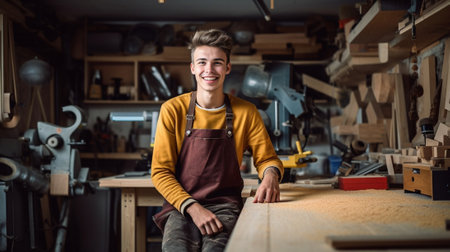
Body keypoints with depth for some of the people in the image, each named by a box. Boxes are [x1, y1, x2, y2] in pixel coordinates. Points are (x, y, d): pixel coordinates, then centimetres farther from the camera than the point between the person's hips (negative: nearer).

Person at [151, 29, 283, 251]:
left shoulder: (246, 112, 4)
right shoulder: (172, 110, 0)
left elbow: (266, 158, 11)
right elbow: (160, 172, -1)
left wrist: (270, 175, -14)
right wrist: (193, 207, -16)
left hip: (225, 206, 0)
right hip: (182, 206, 0)